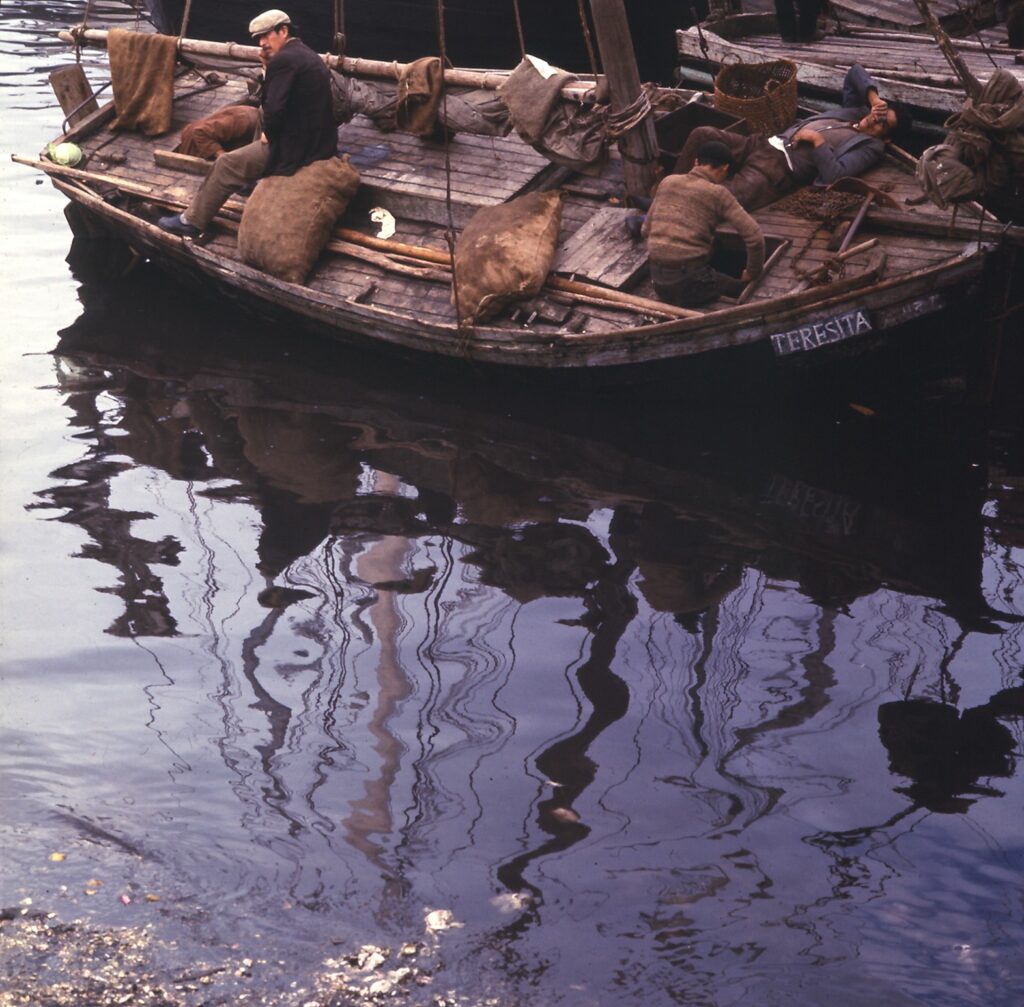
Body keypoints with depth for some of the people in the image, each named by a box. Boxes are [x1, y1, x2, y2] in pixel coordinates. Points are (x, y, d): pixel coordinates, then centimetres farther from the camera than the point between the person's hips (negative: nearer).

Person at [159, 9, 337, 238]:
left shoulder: (284, 59, -17)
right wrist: (269, 68, 8)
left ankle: (192, 221, 8)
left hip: (296, 148, -10)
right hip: (318, 143, 10)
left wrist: (268, 135, -5)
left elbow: (274, 110, -25)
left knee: (227, 166, -1)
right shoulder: (306, 55, 13)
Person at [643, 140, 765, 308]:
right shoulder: (717, 193, -5)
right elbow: (754, 237, -11)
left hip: (658, 282, 5)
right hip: (690, 281, -5)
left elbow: (646, 229, 18)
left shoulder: (667, 182, 10)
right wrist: (753, 274, 5)